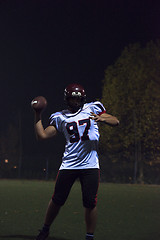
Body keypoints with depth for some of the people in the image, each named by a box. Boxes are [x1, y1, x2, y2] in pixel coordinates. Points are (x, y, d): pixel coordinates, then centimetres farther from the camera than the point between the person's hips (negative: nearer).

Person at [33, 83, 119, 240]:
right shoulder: (60, 118, 11)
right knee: (57, 200, 5)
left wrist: (101, 118, -16)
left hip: (90, 165, -1)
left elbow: (116, 122, 4)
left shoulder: (92, 109, 8)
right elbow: (42, 135, 7)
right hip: (68, 165, 1)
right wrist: (38, 114, 4)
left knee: (90, 203, -3)